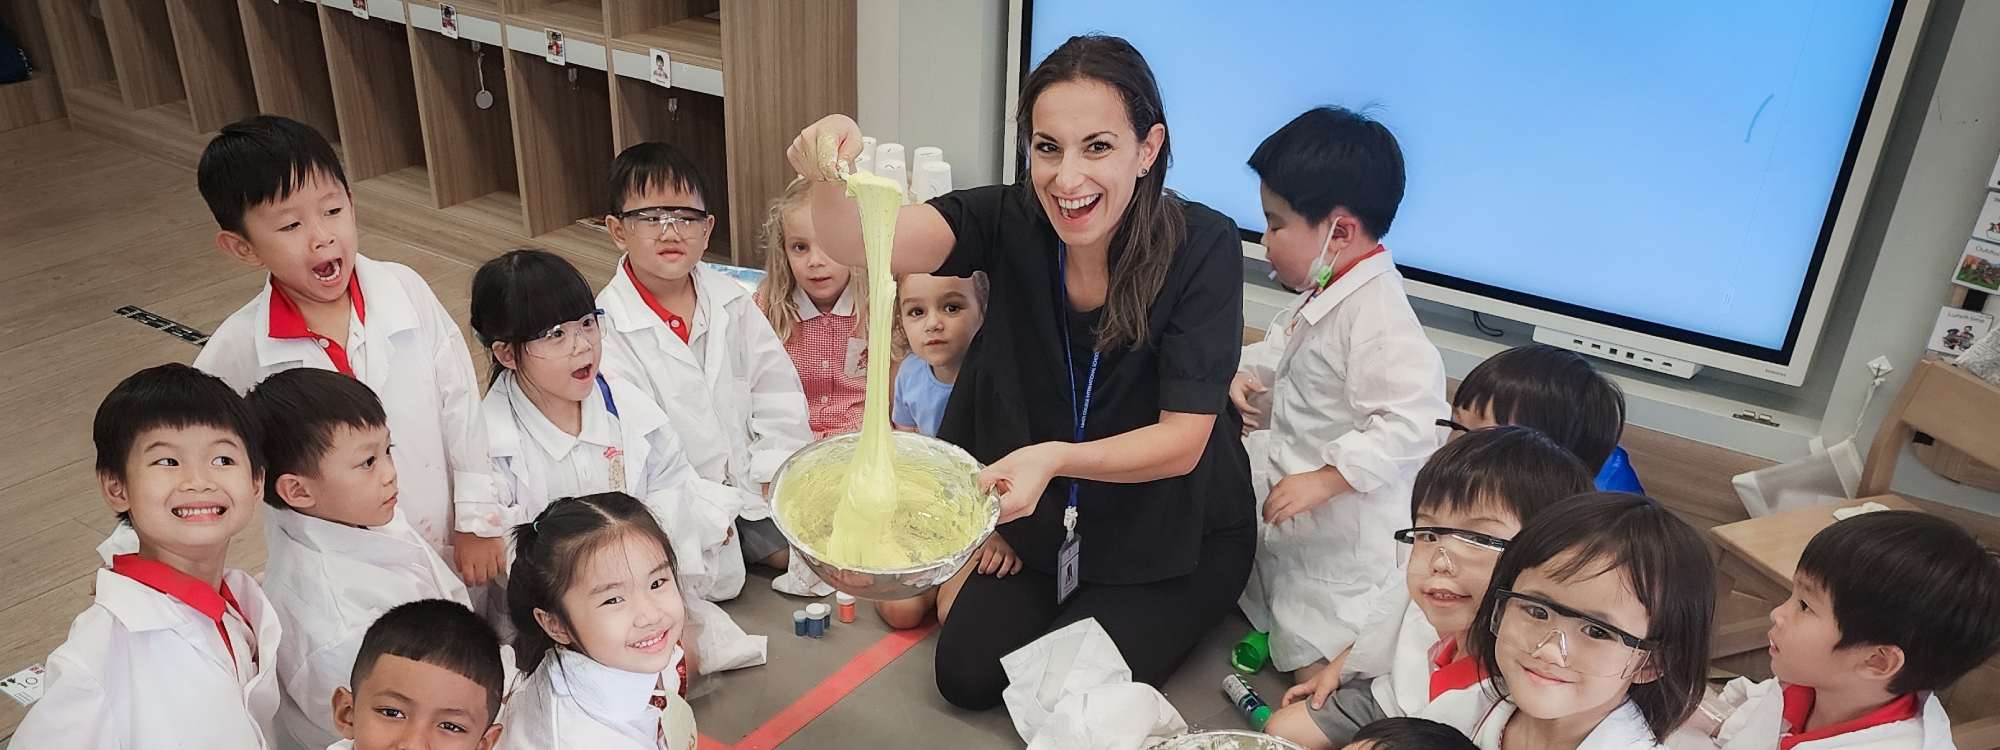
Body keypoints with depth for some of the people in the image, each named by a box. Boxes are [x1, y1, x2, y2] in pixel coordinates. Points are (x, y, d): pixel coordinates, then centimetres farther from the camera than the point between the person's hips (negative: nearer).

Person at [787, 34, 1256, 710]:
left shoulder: (1202, 246, -25)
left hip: (1176, 534, -3)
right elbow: (863, 242, -35)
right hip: (1044, 515, 3)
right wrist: (830, 178, -57)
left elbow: (1183, 439, -25)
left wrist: (1057, 457, -41)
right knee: (967, 674, 2)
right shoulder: (1011, 220, -18)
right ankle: (1070, 595, 28)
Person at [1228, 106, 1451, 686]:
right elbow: (1286, 342, 24)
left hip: (1345, 516, -10)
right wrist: (1248, 369, 4)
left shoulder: (1378, 316, -33)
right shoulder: (1324, 296, 2)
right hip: (1293, 475, 10)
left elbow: (1411, 423, -38)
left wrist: (1322, 481, -35)